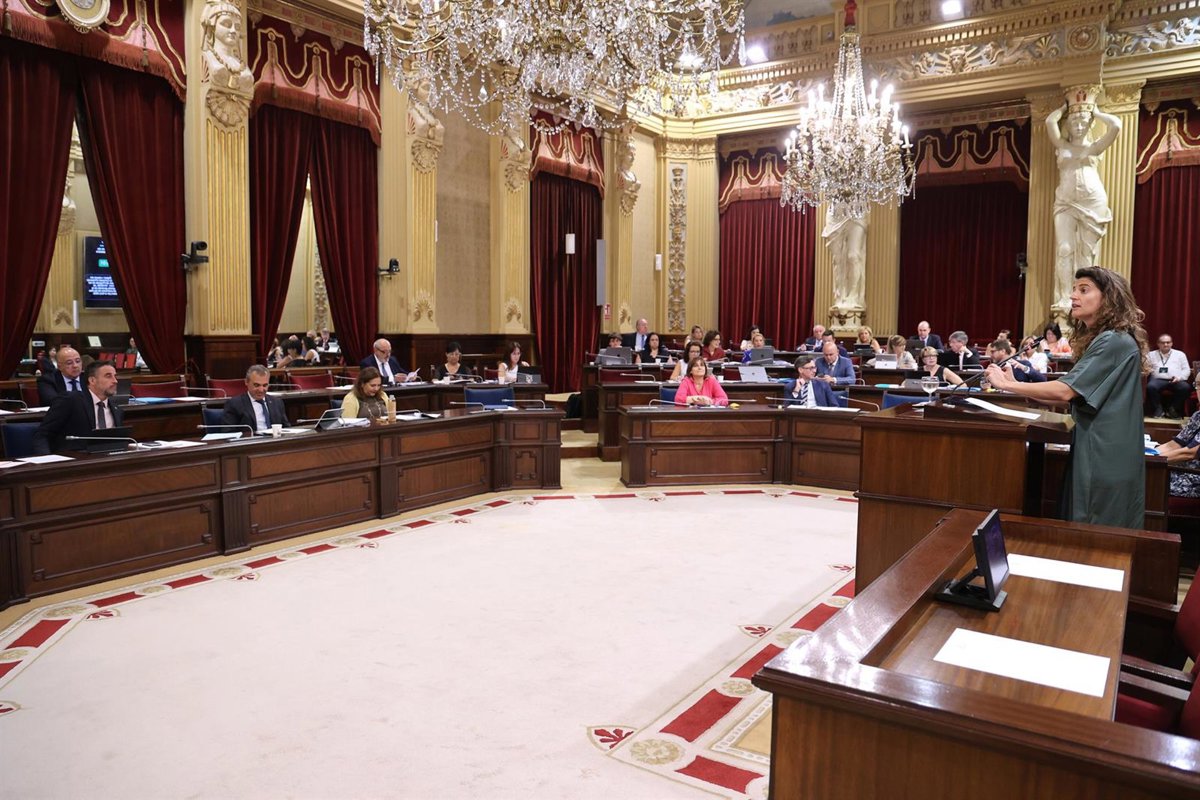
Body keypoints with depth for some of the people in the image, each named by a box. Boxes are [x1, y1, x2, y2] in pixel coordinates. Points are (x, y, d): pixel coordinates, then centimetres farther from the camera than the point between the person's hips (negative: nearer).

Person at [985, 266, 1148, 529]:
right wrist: (1016, 384, 2)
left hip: (1106, 458, -9)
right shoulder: (1102, 340, 16)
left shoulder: (1115, 341, -16)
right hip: (1097, 452, 9)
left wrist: (1007, 385, -12)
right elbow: (1076, 395, 12)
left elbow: (1066, 390, -22)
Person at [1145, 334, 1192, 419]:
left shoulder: (1180, 354, 22)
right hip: (1158, 379, -1)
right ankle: (1158, 409, -17)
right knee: (1150, 386, -36)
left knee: (1186, 387, -33)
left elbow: (1186, 369, 14)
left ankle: (1173, 409, -14)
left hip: (1176, 380, 1)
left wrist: (1179, 377, -7)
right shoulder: (1151, 355, 22)